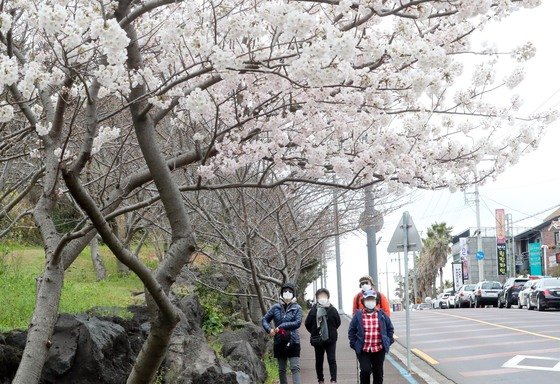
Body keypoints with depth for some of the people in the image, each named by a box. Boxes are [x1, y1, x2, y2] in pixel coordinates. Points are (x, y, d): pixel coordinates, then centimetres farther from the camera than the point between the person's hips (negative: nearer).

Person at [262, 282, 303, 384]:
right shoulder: (275, 307, 5)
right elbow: (265, 320, 11)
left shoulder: (297, 308, -1)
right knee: (282, 369, 11)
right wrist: (269, 330, -9)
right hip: (279, 342, 3)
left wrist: (281, 326, -18)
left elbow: (297, 323, -14)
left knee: (295, 368, -11)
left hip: (293, 342, -3)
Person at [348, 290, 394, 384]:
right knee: (365, 371, -13)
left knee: (378, 373, 10)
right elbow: (351, 330, 3)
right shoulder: (358, 315, -4)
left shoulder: (382, 314, 1)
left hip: (379, 350, 2)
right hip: (363, 350, -2)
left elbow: (390, 328, 12)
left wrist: (389, 341, 5)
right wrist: (354, 344, -3)